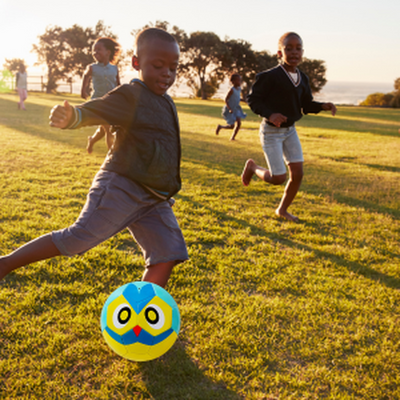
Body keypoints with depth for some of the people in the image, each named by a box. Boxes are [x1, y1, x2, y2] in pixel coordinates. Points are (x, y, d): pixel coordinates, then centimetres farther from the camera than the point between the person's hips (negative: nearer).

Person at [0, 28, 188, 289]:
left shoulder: (166, 103, 15)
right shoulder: (130, 96, -10)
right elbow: (92, 111, -23)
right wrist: (69, 117, -44)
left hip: (154, 200, 8)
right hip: (120, 188, -7)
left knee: (167, 257, 0)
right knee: (78, 239, -8)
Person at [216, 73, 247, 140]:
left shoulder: (239, 89, 2)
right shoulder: (231, 90, -22)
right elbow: (226, 100, -19)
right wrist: (230, 109, -27)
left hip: (236, 109, 7)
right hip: (229, 110, -7)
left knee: (239, 123, -7)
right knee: (232, 126, -3)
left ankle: (232, 137, 8)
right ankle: (220, 127, 25)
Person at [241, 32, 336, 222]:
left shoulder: (302, 79, 2)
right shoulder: (270, 76, -19)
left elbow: (306, 105, 9)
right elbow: (252, 99, -15)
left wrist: (323, 106, -10)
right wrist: (270, 114, -30)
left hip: (290, 130, 6)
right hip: (271, 131, -6)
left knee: (297, 174, 2)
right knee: (278, 178, -7)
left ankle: (282, 209, 25)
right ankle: (252, 167, 24)